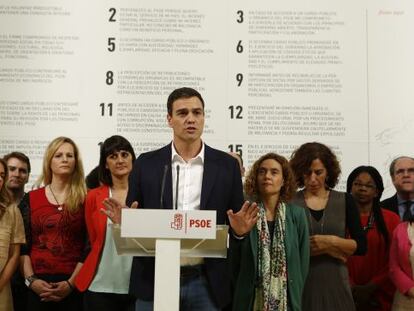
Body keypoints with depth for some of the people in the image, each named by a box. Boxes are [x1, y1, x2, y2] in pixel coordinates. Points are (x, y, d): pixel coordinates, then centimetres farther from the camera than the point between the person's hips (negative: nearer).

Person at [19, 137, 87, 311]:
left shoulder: (85, 200, 2)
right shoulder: (30, 199, 7)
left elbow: (89, 247, -2)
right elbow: (23, 246, 4)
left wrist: (71, 283, -10)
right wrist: (31, 280, -7)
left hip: (73, 286, -1)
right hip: (38, 286, 1)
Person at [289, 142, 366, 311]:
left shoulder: (345, 201, 5)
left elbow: (361, 246, 2)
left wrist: (332, 241, -14)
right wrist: (329, 249, -11)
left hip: (336, 284, 2)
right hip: (300, 283, -1)